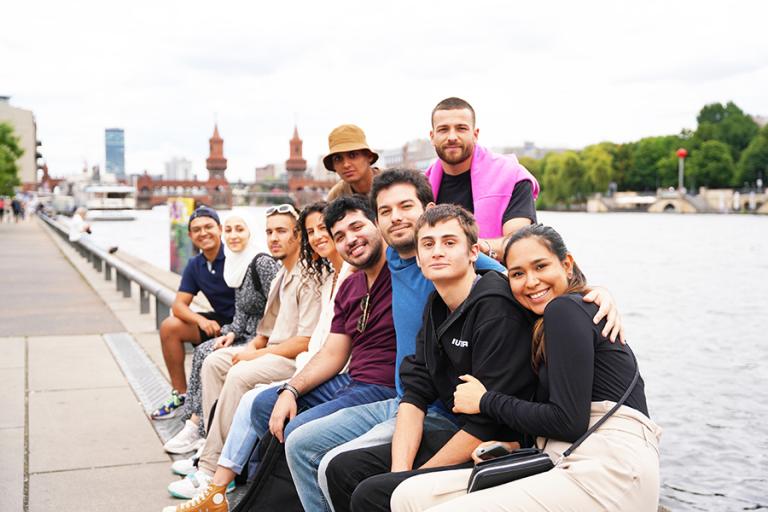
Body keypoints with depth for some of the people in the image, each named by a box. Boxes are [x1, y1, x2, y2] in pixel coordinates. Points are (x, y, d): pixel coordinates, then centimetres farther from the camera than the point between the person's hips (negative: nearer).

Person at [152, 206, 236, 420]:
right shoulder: (195, 265, 6)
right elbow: (179, 305, 3)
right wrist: (202, 320, -19)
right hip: (220, 321, 8)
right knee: (169, 327, -1)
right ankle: (180, 393, 9)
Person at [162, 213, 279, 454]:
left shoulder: (263, 263, -16)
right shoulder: (236, 265, 12)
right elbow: (241, 311, 14)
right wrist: (232, 333, -3)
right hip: (247, 334, 8)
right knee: (203, 351, -9)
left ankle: (197, 428, -7)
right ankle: (194, 426, -8)